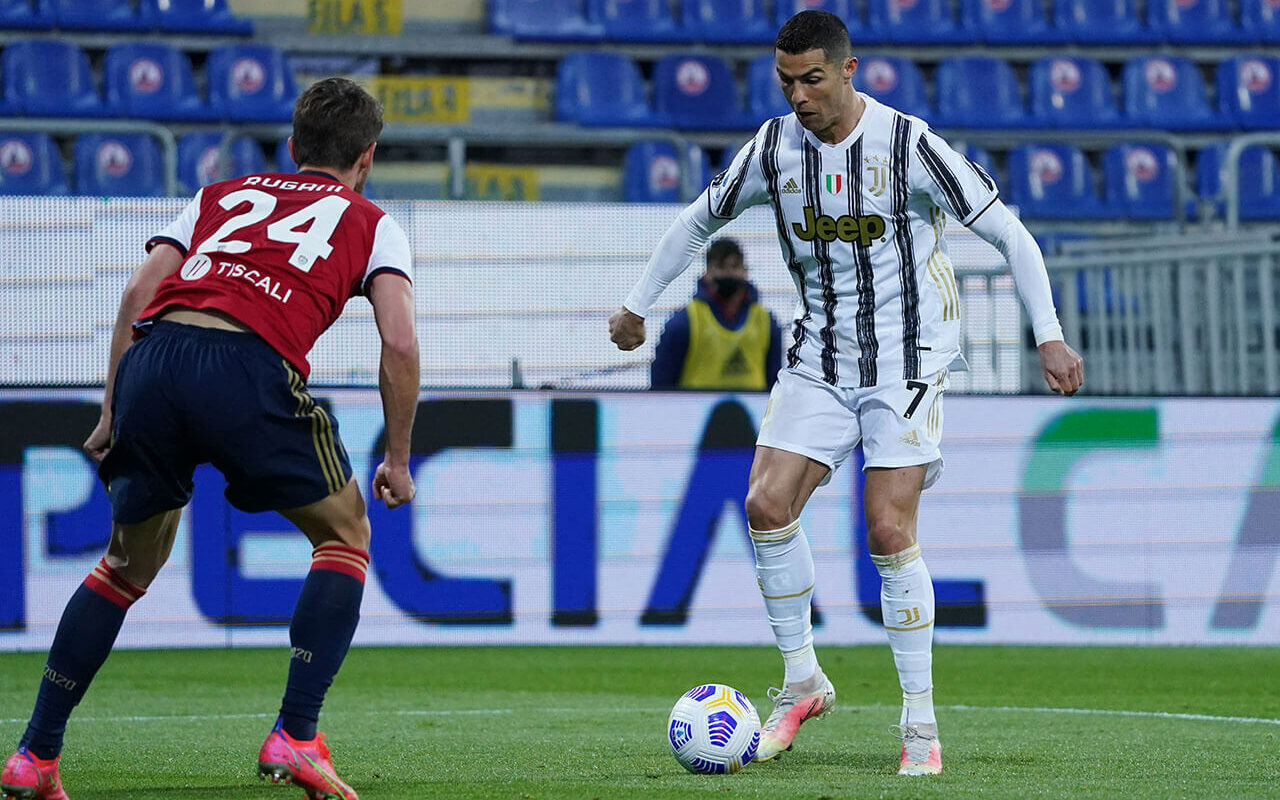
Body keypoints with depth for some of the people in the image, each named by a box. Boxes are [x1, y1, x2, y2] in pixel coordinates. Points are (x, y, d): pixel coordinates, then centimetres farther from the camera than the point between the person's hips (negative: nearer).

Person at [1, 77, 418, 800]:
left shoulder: (220, 196, 32)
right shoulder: (372, 223, 24)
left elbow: (140, 292, 18)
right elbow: (399, 343, 10)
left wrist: (113, 411, 21)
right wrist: (398, 460, 19)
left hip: (151, 357, 4)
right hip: (250, 367, -4)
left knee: (129, 564, 23)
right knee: (346, 535, 18)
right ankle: (295, 739, 4)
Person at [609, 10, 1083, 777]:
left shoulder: (908, 145, -15)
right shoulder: (774, 149, -1)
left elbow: (1009, 233, -11)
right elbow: (699, 220, 16)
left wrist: (1049, 336, -18)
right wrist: (638, 305, 22)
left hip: (907, 359, -4)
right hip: (820, 359, 4)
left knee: (890, 531, -13)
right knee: (768, 505, -10)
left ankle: (920, 722, -2)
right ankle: (802, 683, 7)